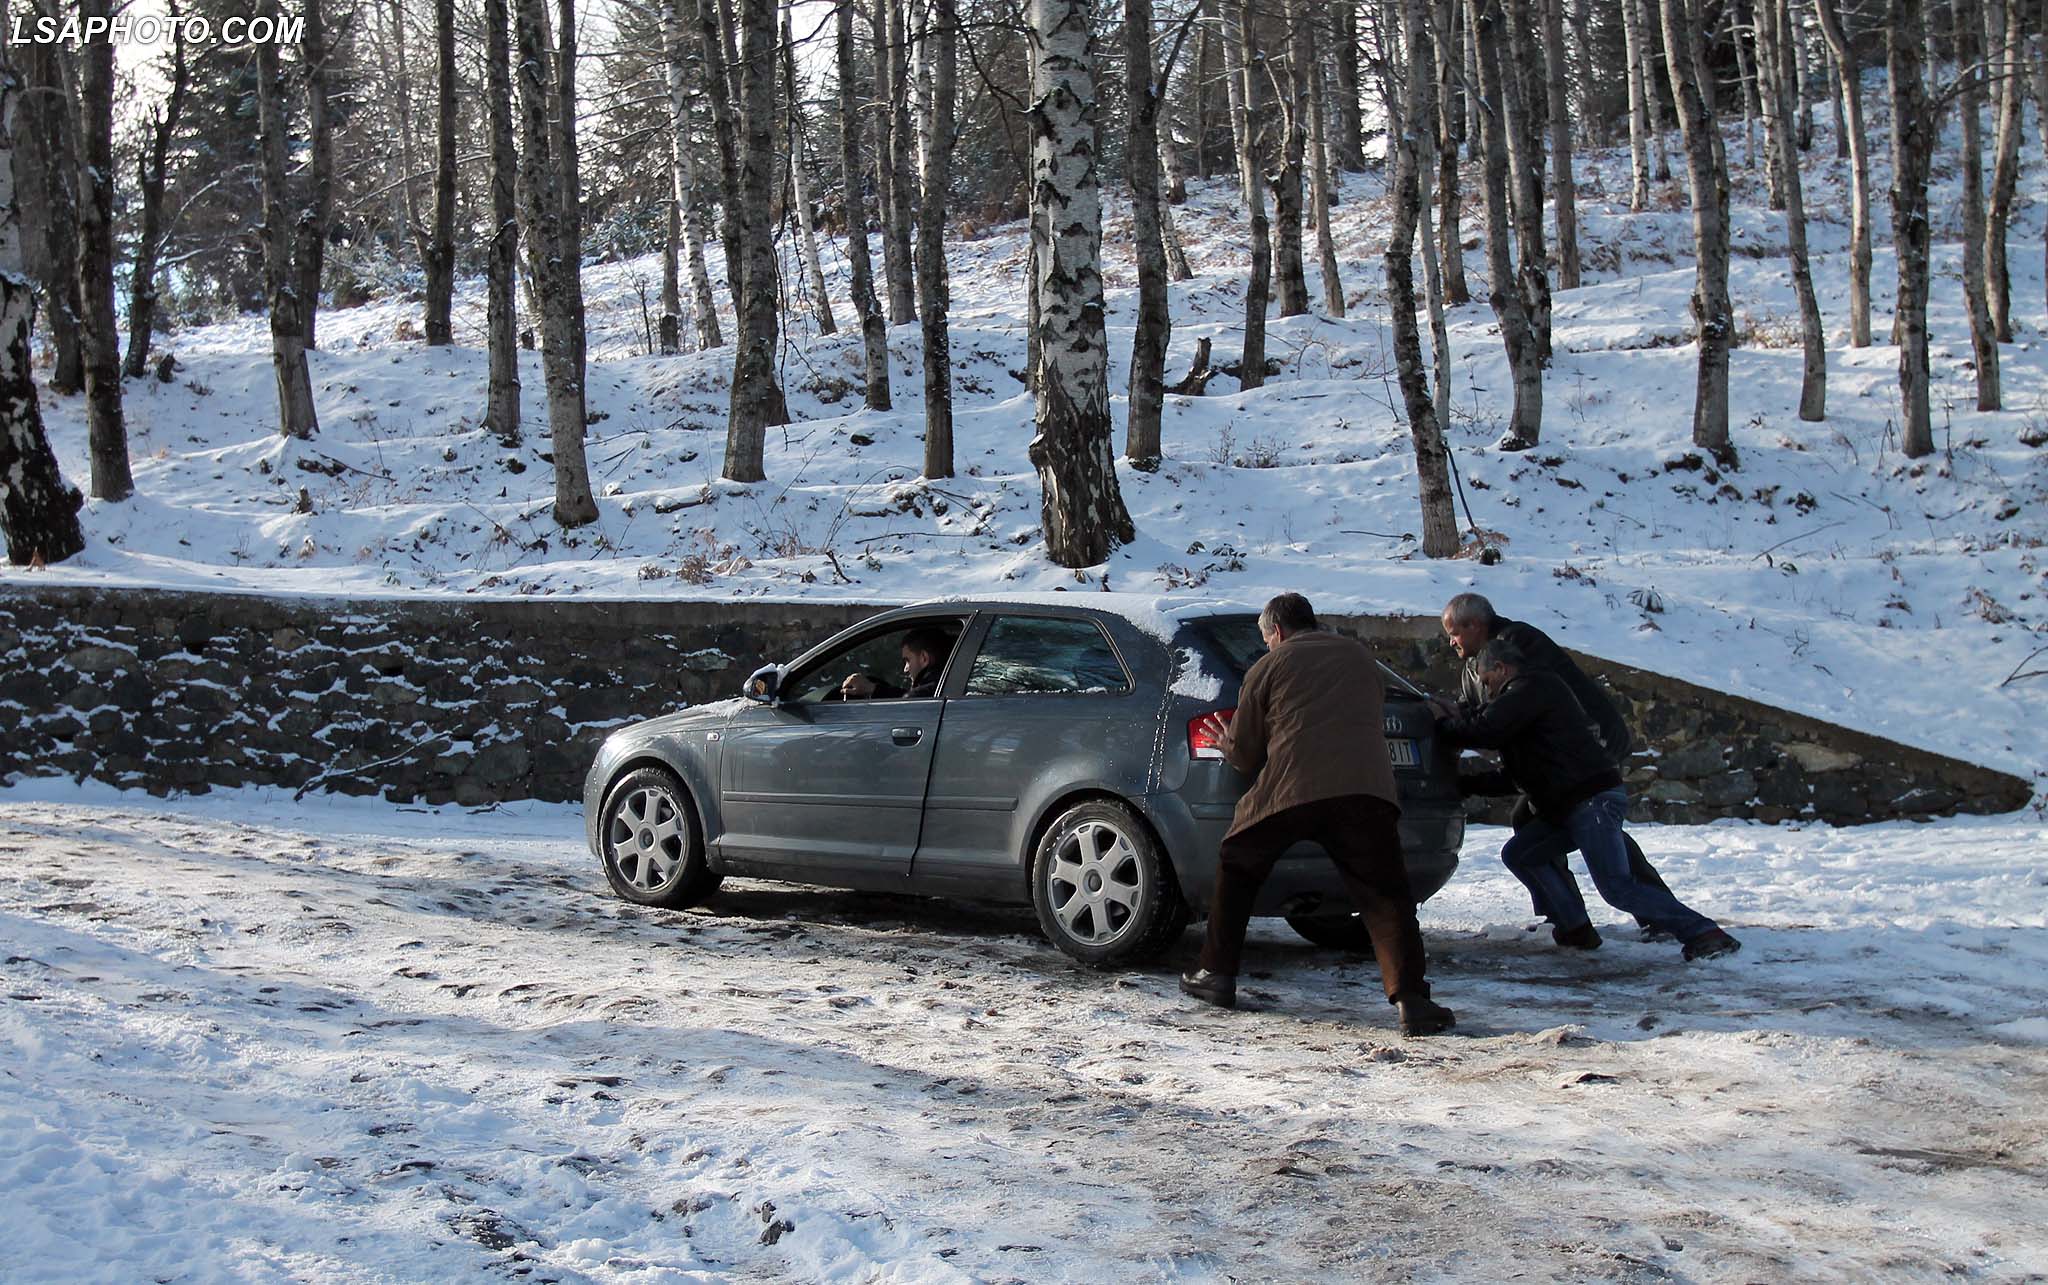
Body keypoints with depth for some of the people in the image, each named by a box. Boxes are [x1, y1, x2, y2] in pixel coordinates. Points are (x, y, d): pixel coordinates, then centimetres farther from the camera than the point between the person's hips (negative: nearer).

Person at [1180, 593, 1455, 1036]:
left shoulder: (1269, 667, 14)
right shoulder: (1360, 657, 25)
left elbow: (1245, 755, 15)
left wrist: (1226, 744, 40)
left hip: (1289, 788, -1)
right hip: (1366, 790, 1)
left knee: (1235, 868, 21)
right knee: (1386, 897, 2)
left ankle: (1217, 975, 23)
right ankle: (1410, 999, -16)